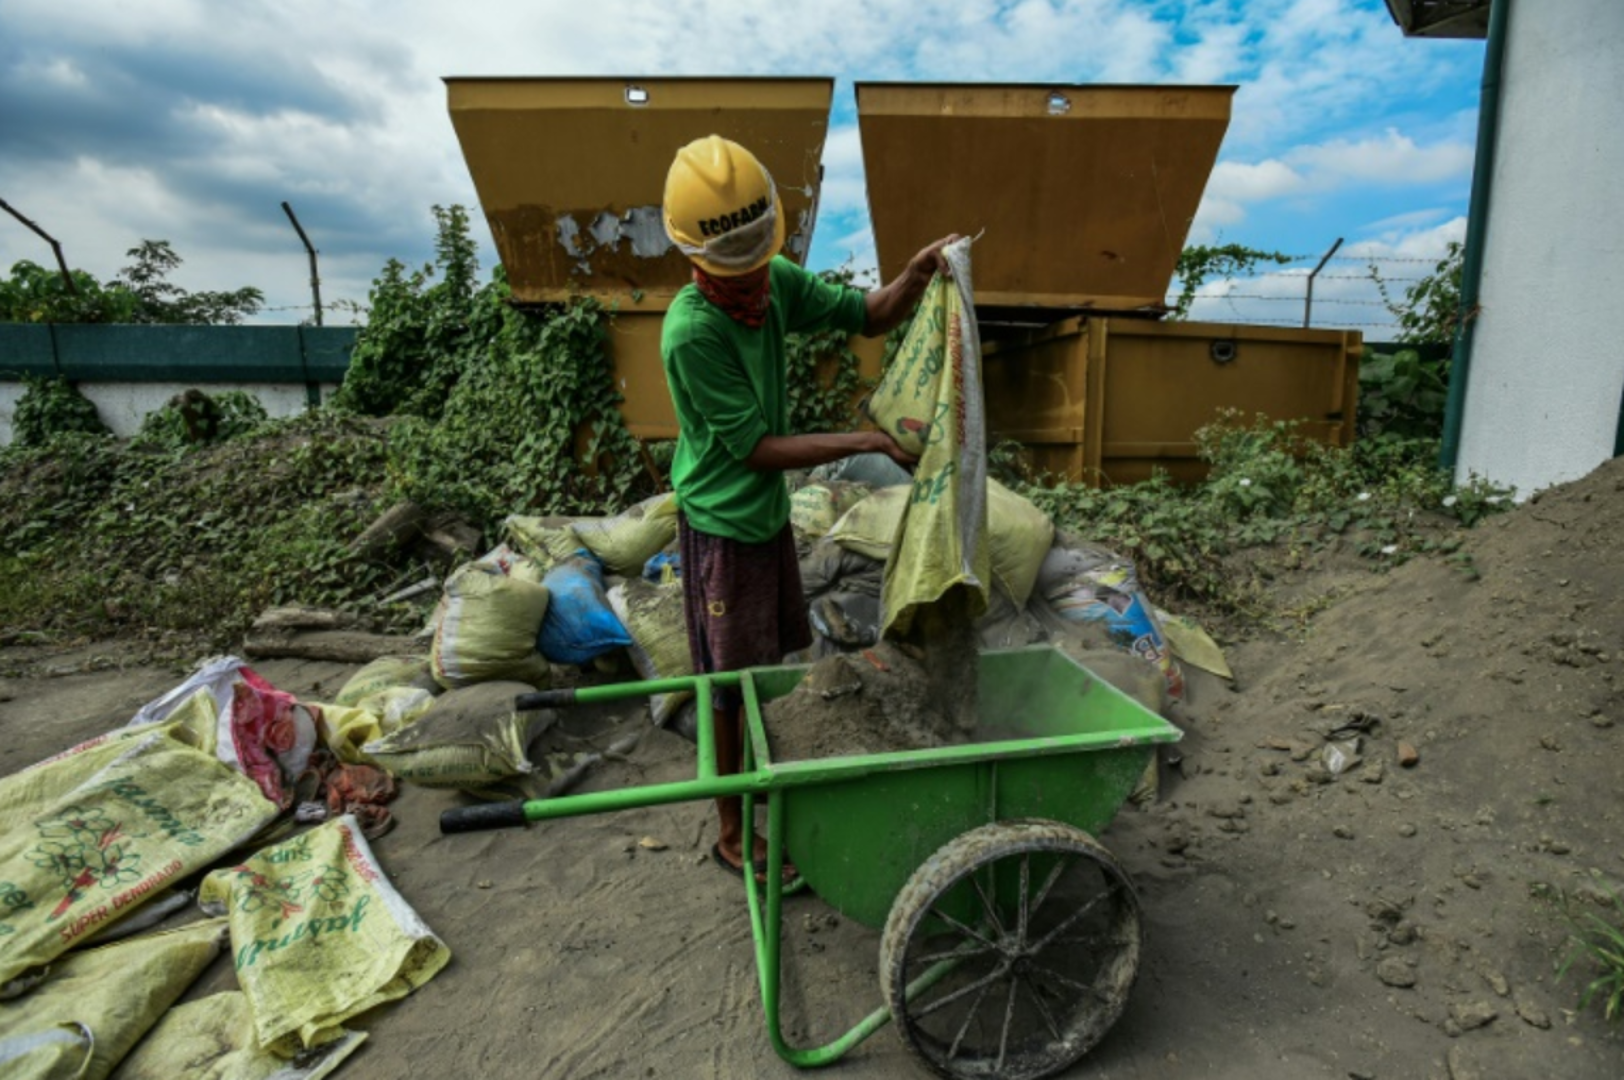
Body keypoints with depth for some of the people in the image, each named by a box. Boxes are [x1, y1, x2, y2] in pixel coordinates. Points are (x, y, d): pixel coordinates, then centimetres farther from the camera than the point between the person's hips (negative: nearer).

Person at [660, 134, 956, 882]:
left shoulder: (777, 283, -6)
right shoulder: (690, 332, -28)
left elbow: (868, 316, 3)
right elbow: (755, 448, -24)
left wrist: (918, 273, -17)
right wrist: (864, 442, -24)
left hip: (769, 511, 8)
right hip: (722, 525, -8)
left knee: (767, 668, 22)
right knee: (732, 689, 6)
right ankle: (734, 835, 26)